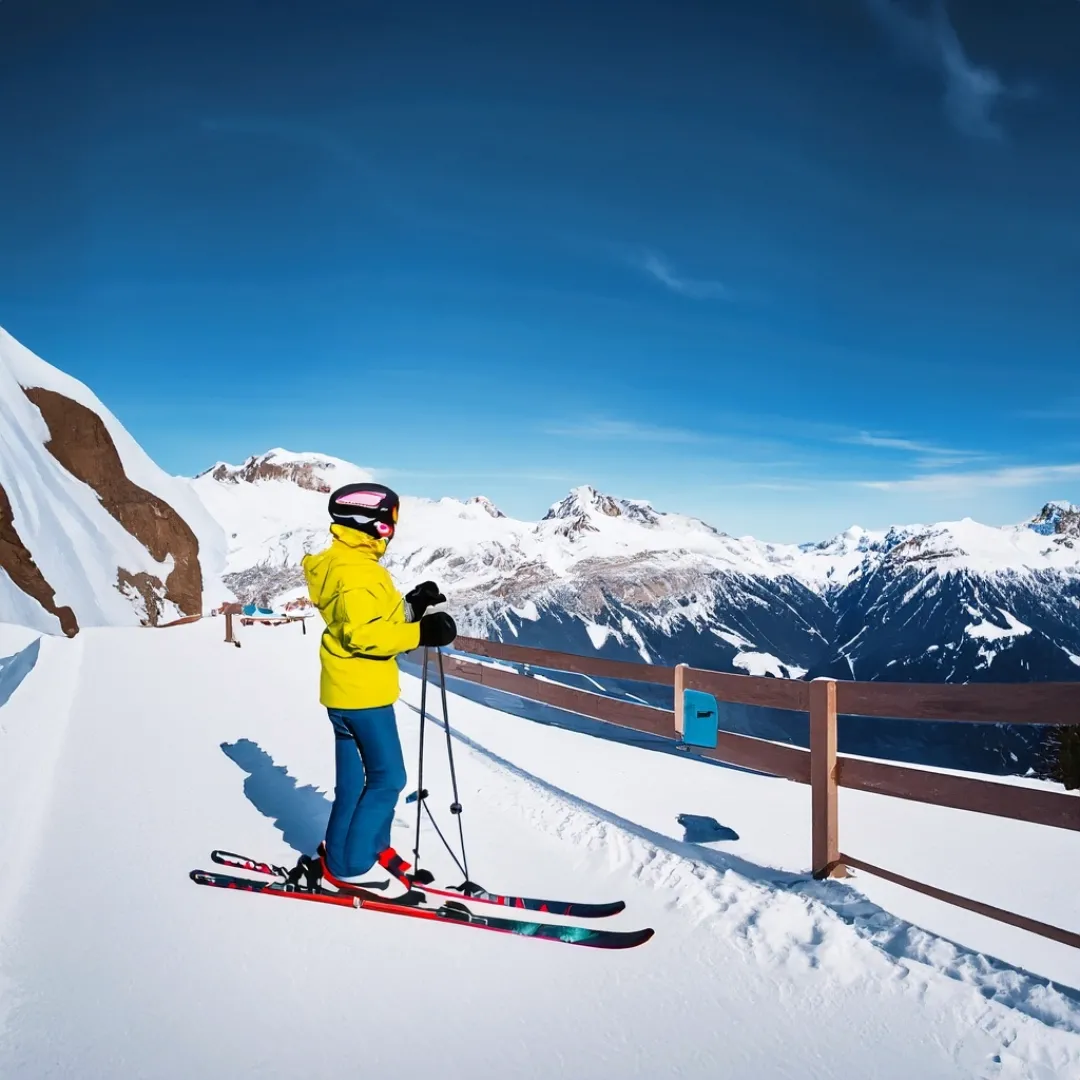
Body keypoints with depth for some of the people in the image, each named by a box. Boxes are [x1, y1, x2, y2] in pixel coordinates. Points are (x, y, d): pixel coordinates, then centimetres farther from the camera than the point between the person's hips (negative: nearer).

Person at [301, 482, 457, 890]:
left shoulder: (344, 564, 14)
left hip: (348, 690, 10)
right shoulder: (356, 572, -20)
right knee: (387, 779, -2)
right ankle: (346, 867, 4)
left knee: (356, 779, 16)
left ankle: (372, 846, 28)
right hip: (362, 692, -10)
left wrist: (411, 606, 9)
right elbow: (363, 634, -28)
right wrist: (420, 633, -27)